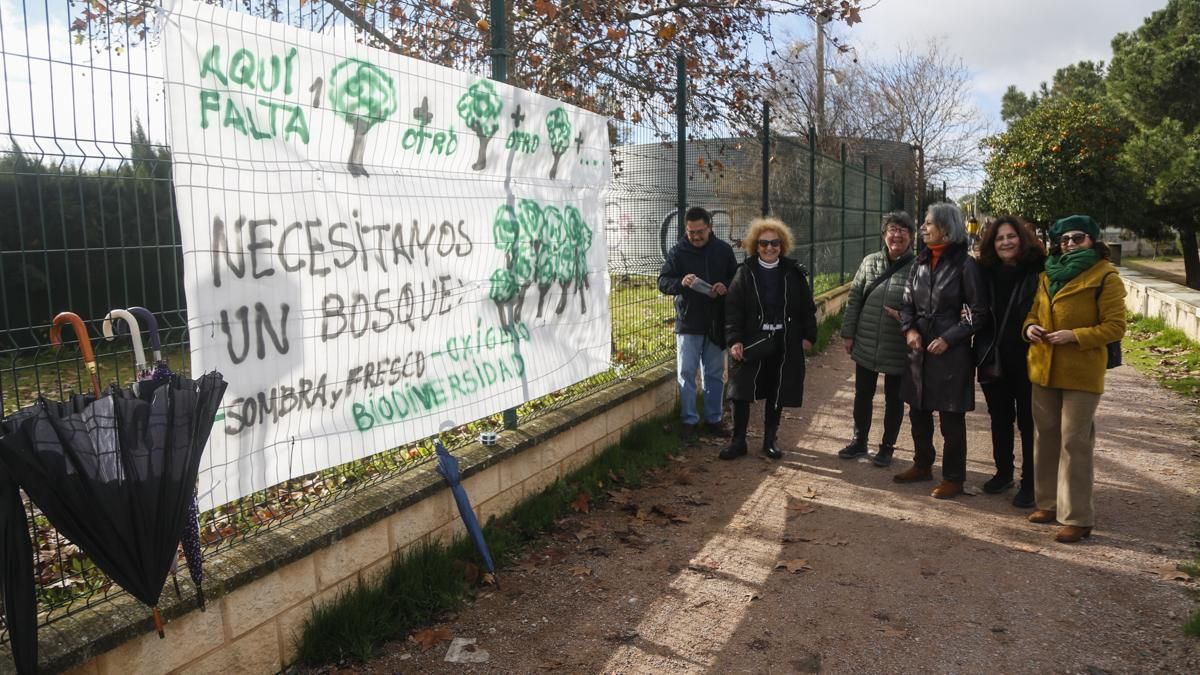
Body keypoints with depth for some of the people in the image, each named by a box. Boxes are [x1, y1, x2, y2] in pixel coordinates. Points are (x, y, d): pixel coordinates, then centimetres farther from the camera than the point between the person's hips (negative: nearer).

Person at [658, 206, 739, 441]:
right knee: (686, 373, 0)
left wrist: (726, 286, -13)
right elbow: (663, 281, -5)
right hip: (688, 324, -2)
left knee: (715, 374, 11)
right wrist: (681, 282, -27)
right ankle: (689, 421, 11)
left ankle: (713, 420, 23)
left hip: (717, 324, 2)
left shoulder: (724, 250, 4)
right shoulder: (678, 252, -2)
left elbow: (738, 279, 10)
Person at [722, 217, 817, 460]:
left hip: (785, 344, 2)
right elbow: (733, 308, -7)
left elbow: (807, 307, 7)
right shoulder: (745, 272, -3)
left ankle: (770, 440, 24)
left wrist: (808, 336, 2)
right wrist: (734, 339, -16)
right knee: (742, 392, 0)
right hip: (751, 343, -1)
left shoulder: (794, 272, 2)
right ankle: (738, 441, 12)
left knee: (777, 393, 9)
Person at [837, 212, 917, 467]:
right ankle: (859, 441, 31)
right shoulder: (870, 262, 2)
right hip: (866, 344, 3)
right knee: (863, 395, 15)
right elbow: (854, 299, 4)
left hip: (898, 348, -3)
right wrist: (848, 333, 2)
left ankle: (887, 446, 28)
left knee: (893, 398, 12)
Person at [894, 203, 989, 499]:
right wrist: (909, 329, -4)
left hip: (950, 351, -6)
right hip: (918, 349, 6)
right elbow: (908, 301, 13)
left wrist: (948, 339, -14)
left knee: (951, 418, 3)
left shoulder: (965, 264, -10)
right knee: (918, 411, 16)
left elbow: (978, 312, -8)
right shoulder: (921, 261, 7)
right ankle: (923, 465, 33)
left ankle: (953, 478, 16)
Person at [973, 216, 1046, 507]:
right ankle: (1003, 472, 32)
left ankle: (1030, 483, 17)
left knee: (1028, 422, 6)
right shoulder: (986, 273, 4)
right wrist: (984, 356, 2)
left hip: (1027, 361, -4)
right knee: (999, 419, 16)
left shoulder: (1038, 271, -9)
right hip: (994, 360, 4)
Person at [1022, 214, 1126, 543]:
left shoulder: (1105, 277, -8)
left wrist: (1074, 336, -22)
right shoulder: (1048, 275, 11)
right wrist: (1030, 326, -3)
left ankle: (1077, 517, 2)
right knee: (1046, 436, 13)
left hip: (1081, 372, -6)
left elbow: (1115, 326, -11)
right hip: (1044, 368, 7)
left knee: (1074, 442, -5)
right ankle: (1049, 502, 26)